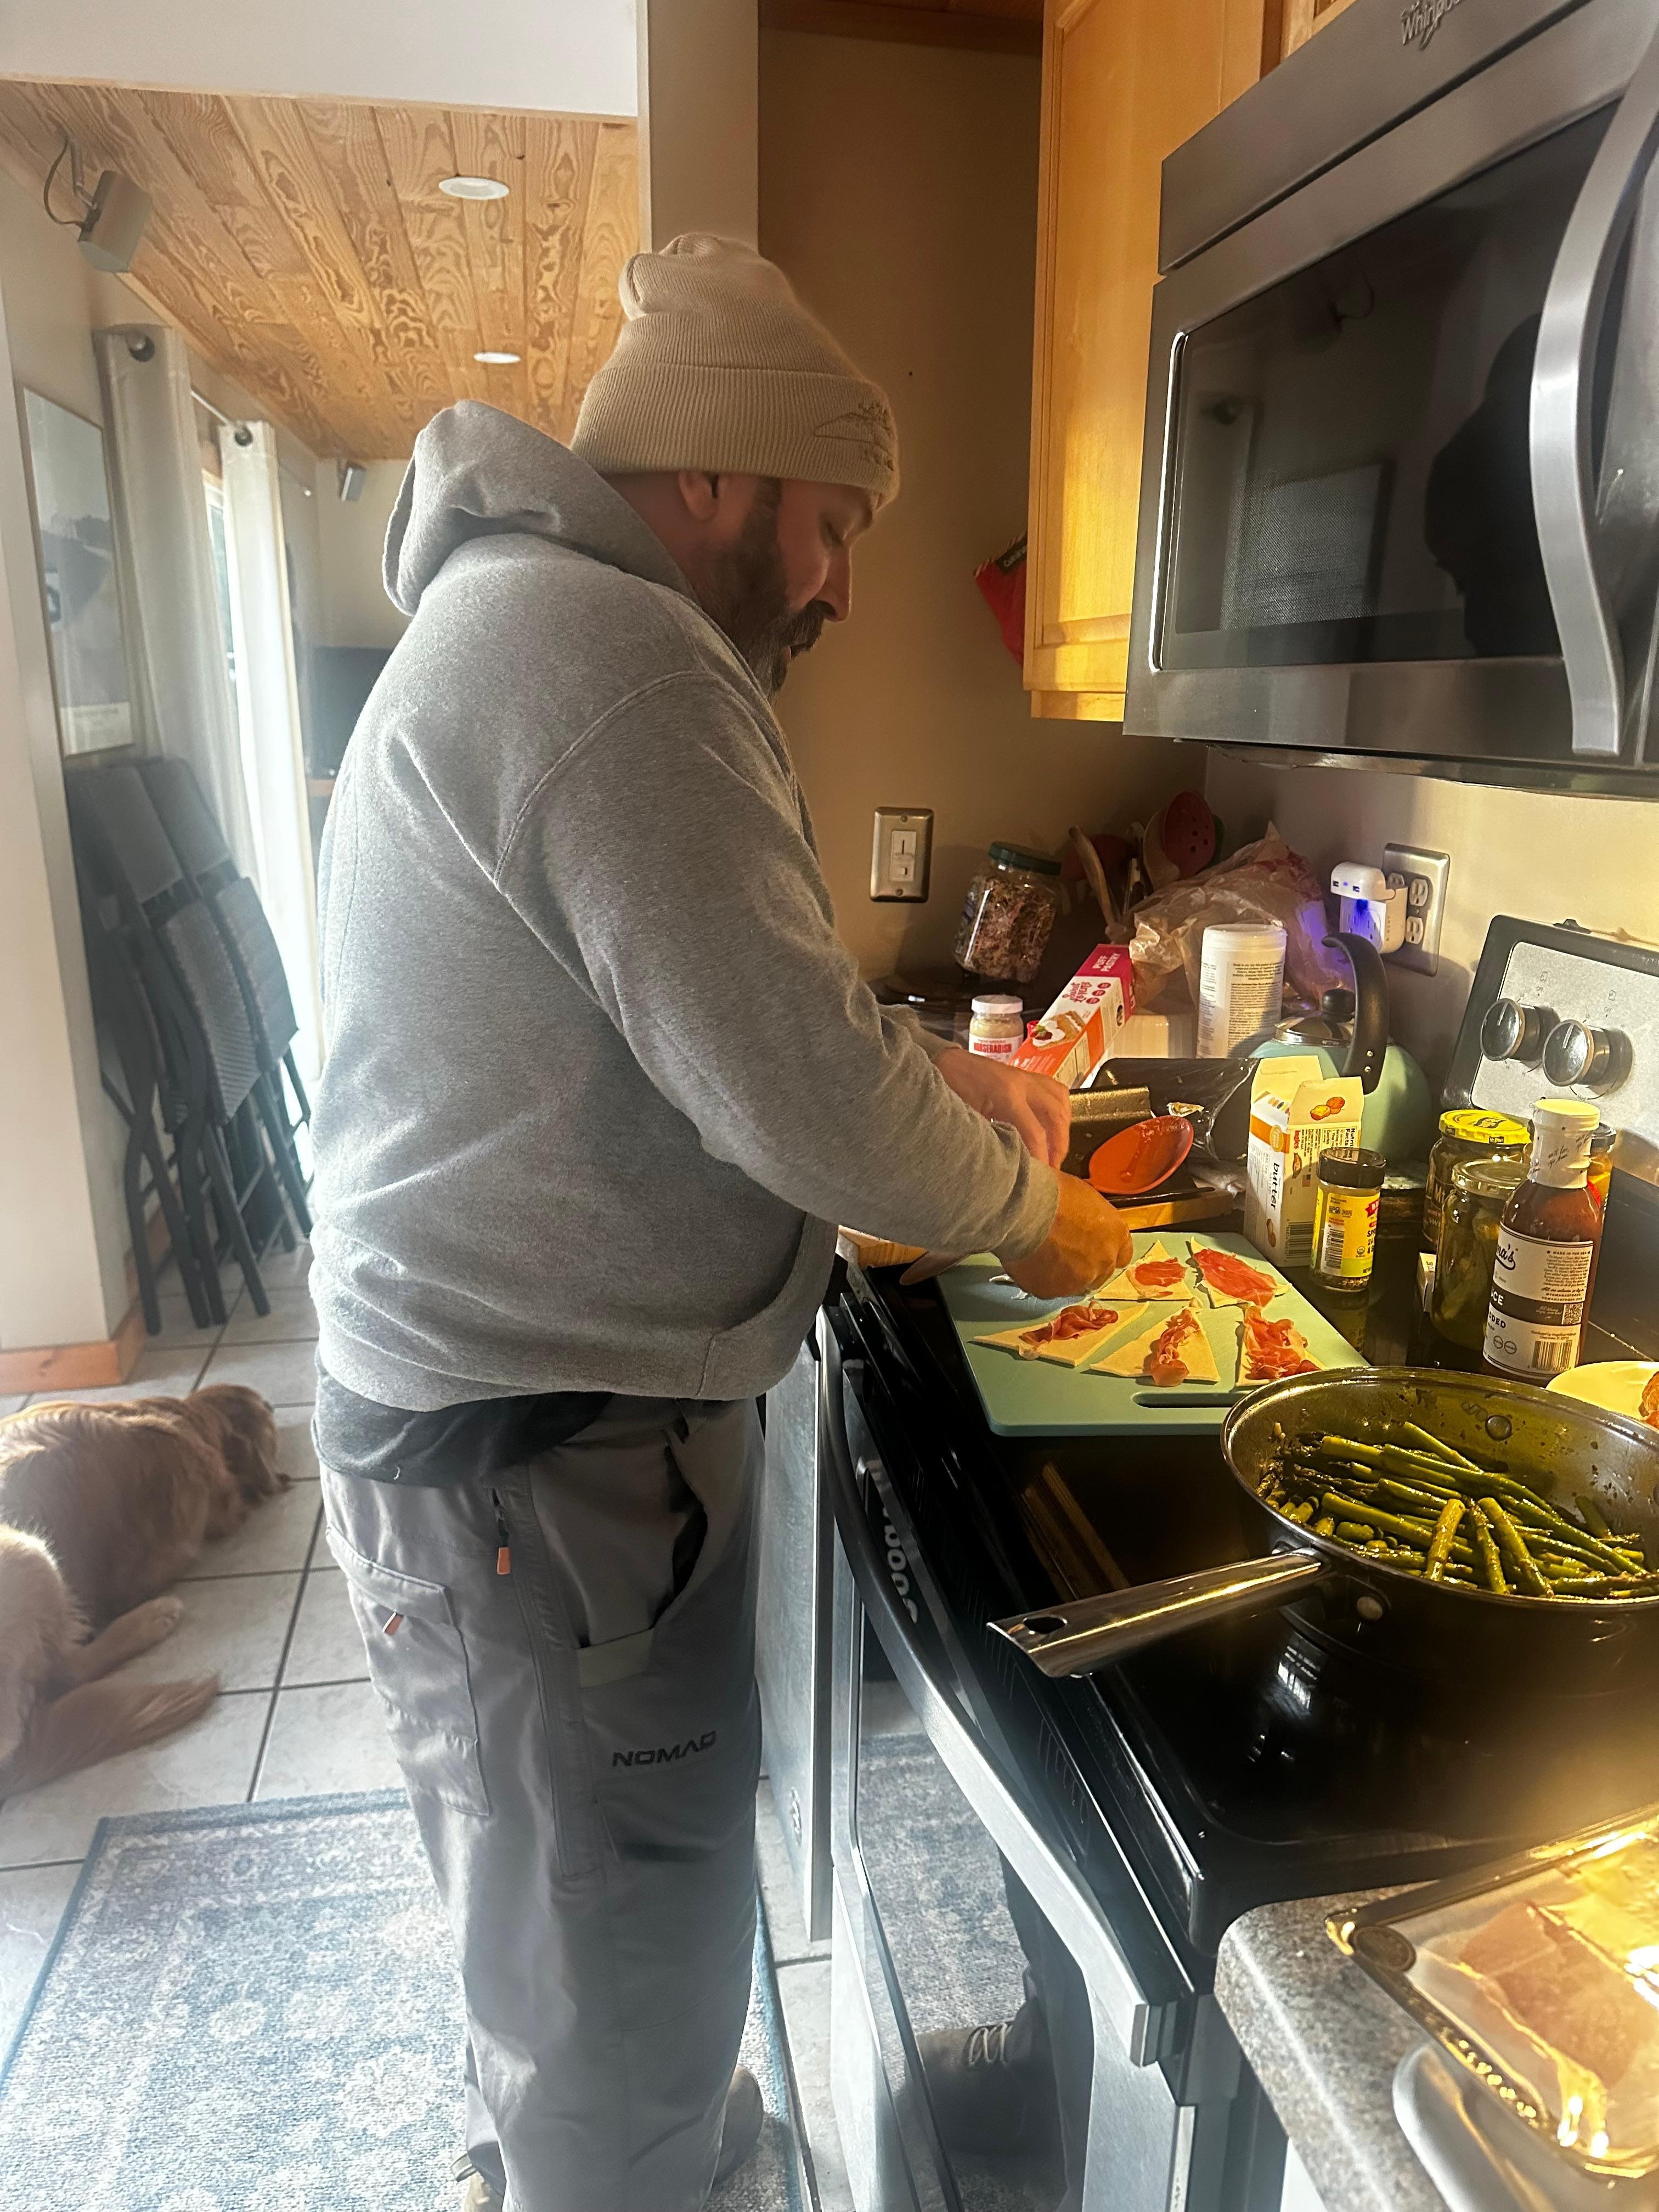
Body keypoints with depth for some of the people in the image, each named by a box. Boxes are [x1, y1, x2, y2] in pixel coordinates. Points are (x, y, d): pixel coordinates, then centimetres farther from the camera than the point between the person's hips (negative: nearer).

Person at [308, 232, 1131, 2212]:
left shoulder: (525, 620, 15)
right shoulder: (609, 653, -22)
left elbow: (723, 1000, 20)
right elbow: (801, 1095, -26)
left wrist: (936, 1074, 8)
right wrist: (1028, 1206, -7)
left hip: (525, 1408, 11)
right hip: (546, 1459, -11)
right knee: (625, 1966, 12)